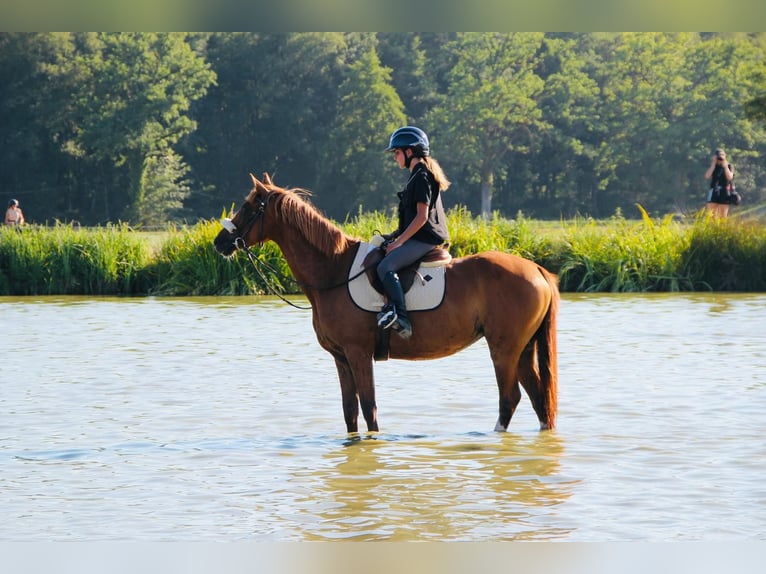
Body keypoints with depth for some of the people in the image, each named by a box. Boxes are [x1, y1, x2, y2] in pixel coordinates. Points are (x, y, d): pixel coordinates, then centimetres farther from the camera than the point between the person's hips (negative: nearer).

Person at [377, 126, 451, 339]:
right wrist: (396, 235, 17)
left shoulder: (421, 176, -12)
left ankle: (401, 319, -31)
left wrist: (399, 241, -18)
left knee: (385, 266, -25)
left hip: (423, 240, -11)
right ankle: (392, 307, 7)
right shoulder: (419, 175, 20)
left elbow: (422, 216, -19)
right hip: (422, 239, 11)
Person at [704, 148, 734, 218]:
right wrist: (713, 164, -7)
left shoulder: (729, 166, 4)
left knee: (722, 217, 2)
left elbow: (730, 177, -12)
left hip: (724, 194, -1)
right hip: (713, 193, 1)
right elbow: (707, 176, -8)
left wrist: (725, 166, -10)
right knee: (710, 216, -6)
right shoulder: (713, 166, 8)